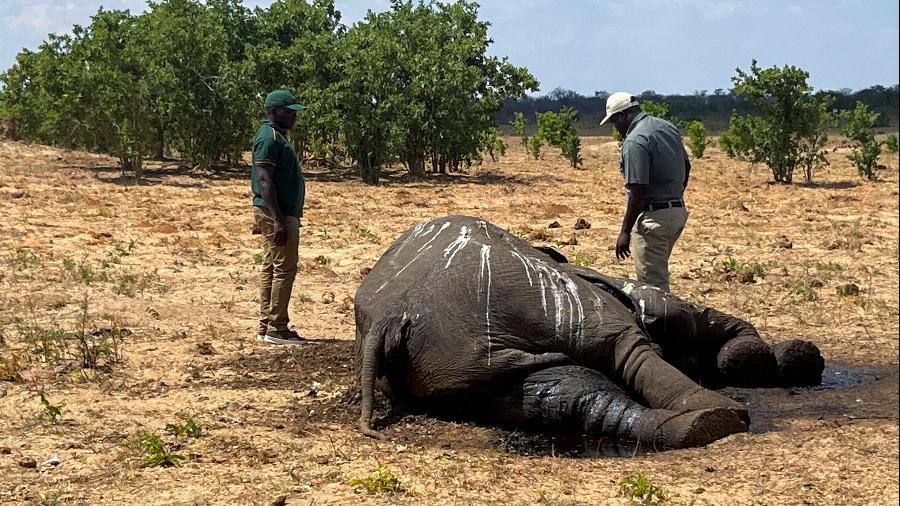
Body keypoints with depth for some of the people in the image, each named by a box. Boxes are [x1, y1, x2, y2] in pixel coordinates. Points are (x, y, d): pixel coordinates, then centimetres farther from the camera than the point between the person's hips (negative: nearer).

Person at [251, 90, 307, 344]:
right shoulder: (269, 137, -14)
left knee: (271, 267, 12)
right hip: (276, 212, -11)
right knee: (284, 268, -9)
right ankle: (276, 328, -6)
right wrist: (279, 220, -26)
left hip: (280, 212, 11)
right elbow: (264, 180, -21)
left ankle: (266, 327, 17)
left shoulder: (277, 136, 19)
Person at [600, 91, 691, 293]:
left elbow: (638, 192, -21)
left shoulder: (635, 142, -18)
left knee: (652, 284, -4)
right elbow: (686, 166, 21)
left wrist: (625, 231, -16)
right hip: (679, 211, 10)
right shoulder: (668, 127, 10)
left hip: (654, 216, -10)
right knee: (659, 272, 20)